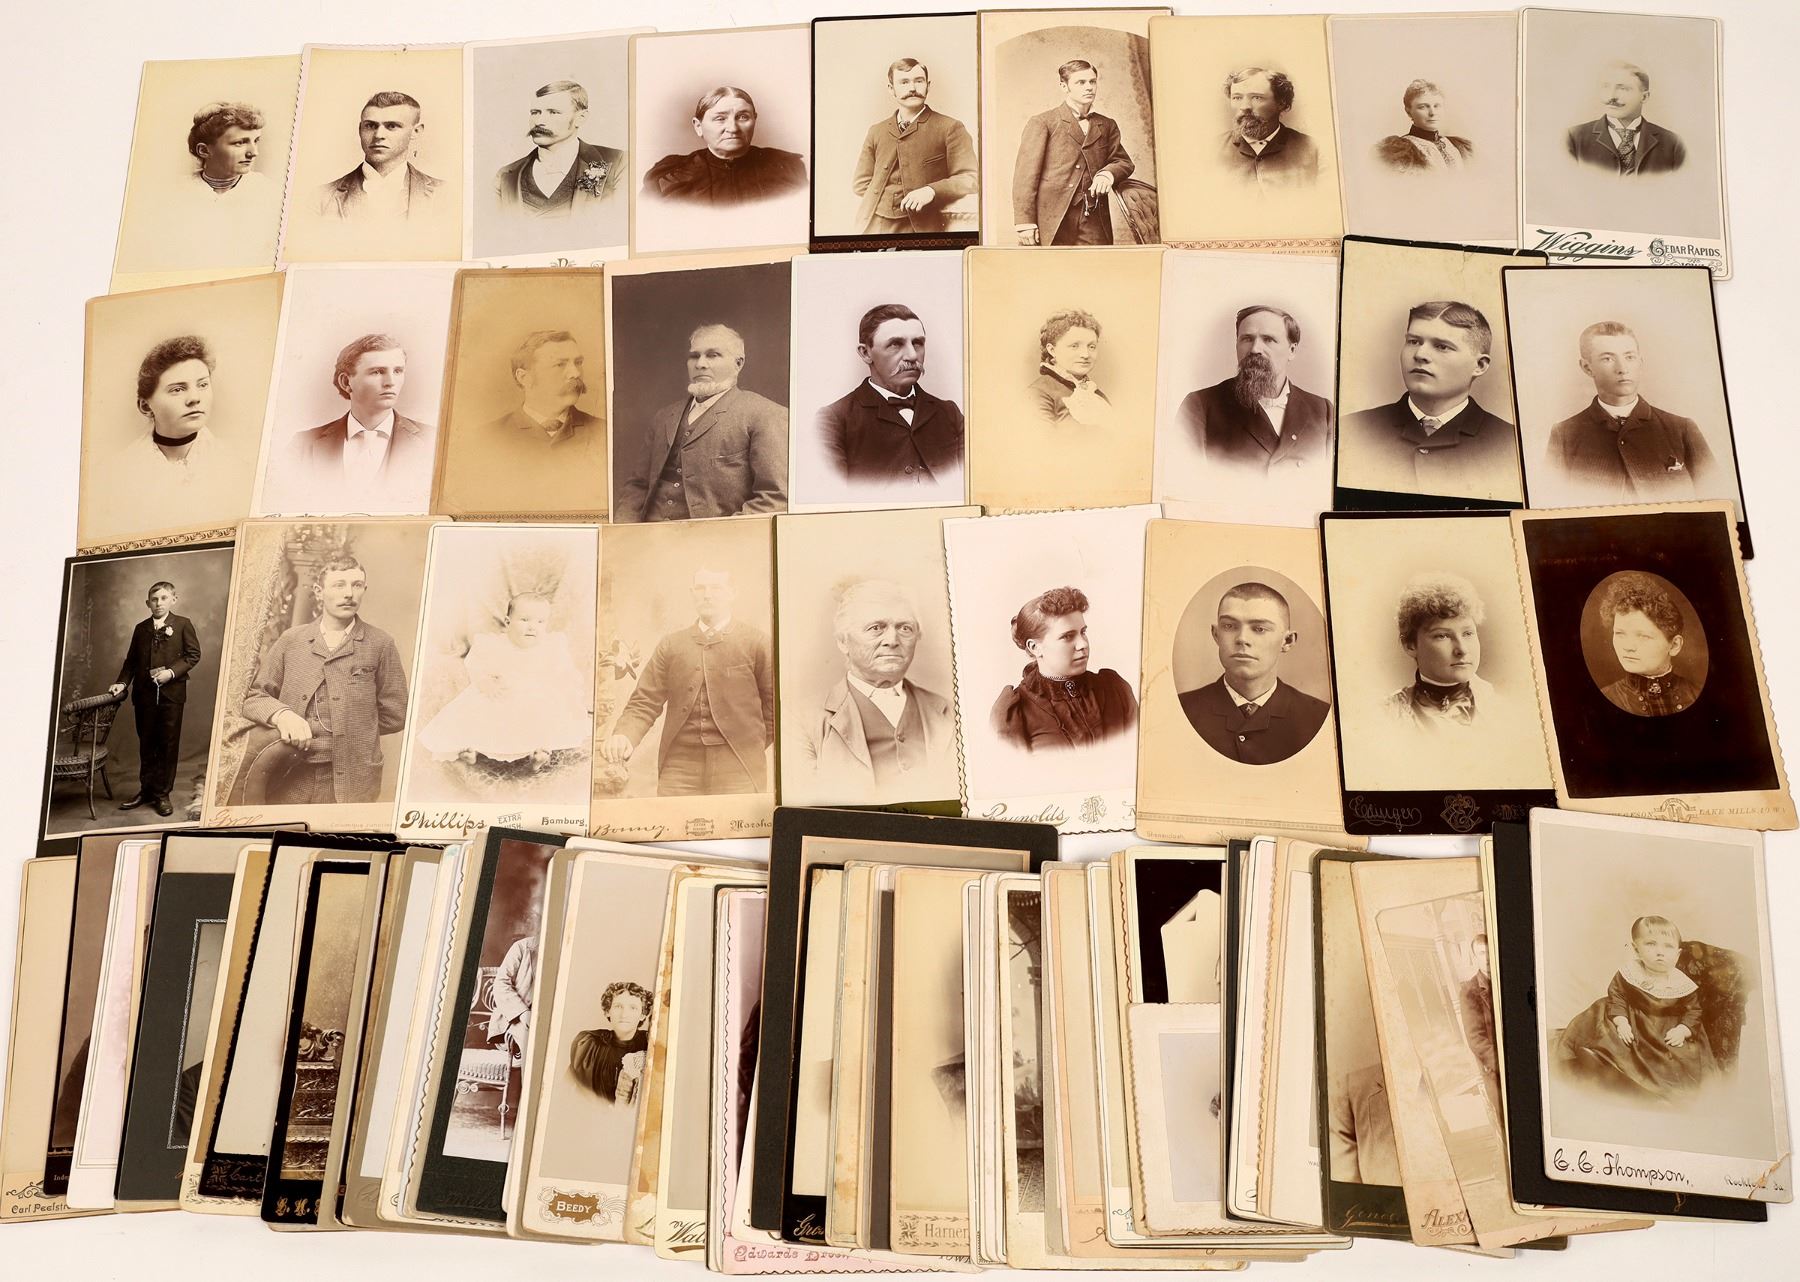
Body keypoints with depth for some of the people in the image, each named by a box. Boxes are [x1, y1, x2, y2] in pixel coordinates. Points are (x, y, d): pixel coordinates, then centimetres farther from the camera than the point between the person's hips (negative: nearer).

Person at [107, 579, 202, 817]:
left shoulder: (183, 624, 2)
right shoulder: (141, 628, 12)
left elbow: (193, 654, -3)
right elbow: (131, 660, 14)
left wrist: (172, 672, -14)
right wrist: (122, 683, 2)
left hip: (171, 693, -3)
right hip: (144, 693, 3)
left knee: (168, 744, 1)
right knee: (146, 744, 9)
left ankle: (162, 794, 7)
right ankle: (146, 791, 18)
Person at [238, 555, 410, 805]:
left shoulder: (380, 645, 2)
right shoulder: (291, 640, 9)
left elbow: (393, 717, 4)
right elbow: (253, 698, 9)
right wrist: (282, 714, -11)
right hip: (290, 779, 2)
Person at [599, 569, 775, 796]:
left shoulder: (757, 643, 5)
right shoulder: (670, 646, 12)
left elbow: (774, 705, 9)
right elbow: (645, 703, 6)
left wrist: (752, 749, 5)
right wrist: (624, 737, -12)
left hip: (739, 771, -2)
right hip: (679, 770, 2)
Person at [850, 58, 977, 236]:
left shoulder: (950, 128, 6)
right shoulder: (876, 131, 19)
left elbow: (970, 180, -1)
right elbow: (860, 183, 16)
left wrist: (932, 191, -17)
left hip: (923, 228, -3)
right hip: (874, 227, 3)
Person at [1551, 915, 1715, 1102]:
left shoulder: (1683, 986, -8)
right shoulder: (1629, 974, -9)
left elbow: (1693, 1011, 0)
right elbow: (1616, 996, -6)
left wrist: (1683, 1030, -17)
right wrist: (1621, 1021, -20)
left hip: (1668, 1035, 0)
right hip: (1633, 1026, 0)